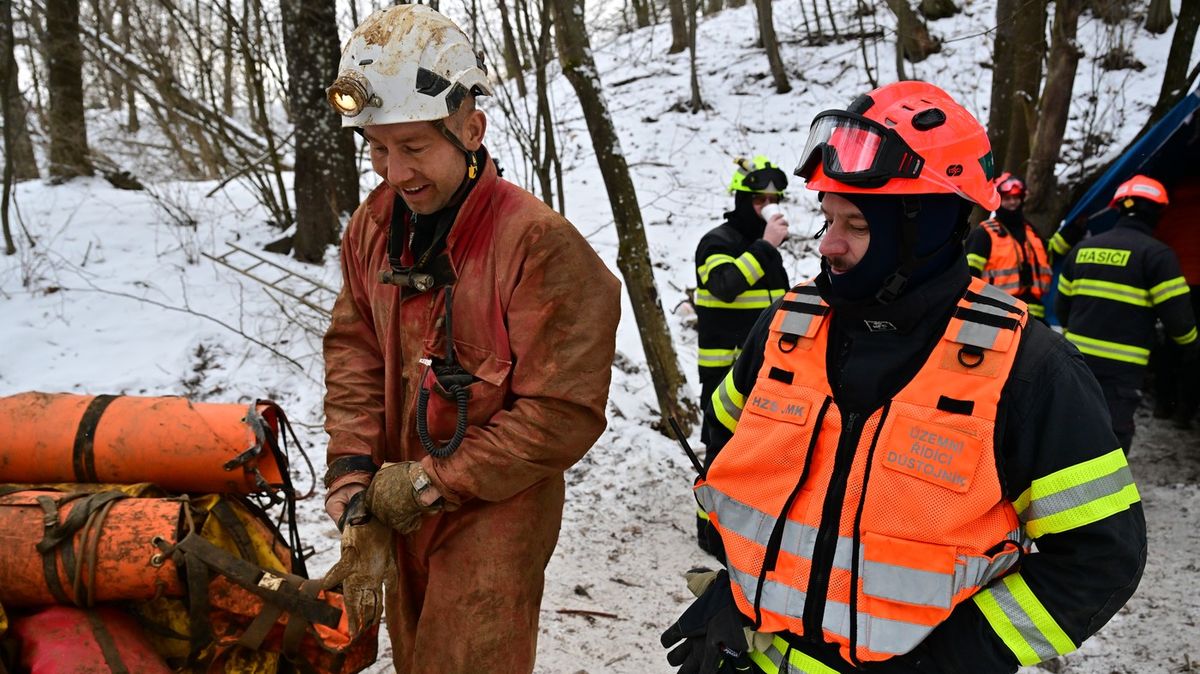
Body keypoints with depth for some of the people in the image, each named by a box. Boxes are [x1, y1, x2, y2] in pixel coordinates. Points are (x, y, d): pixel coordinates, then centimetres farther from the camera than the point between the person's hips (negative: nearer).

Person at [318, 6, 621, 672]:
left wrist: (433, 483, -16)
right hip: (402, 518, 6)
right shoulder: (372, 228, -1)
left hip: (493, 522, -6)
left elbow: (562, 416, -21)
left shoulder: (539, 244, -22)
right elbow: (354, 361, 2)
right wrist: (357, 492, -8)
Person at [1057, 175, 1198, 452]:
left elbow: (1062, 304, 15)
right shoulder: (1156, 254, -10)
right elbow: (1176, 313, -10)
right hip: (1121, 367, -6)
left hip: (1078, 357, 6)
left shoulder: (1084, 249, 9)